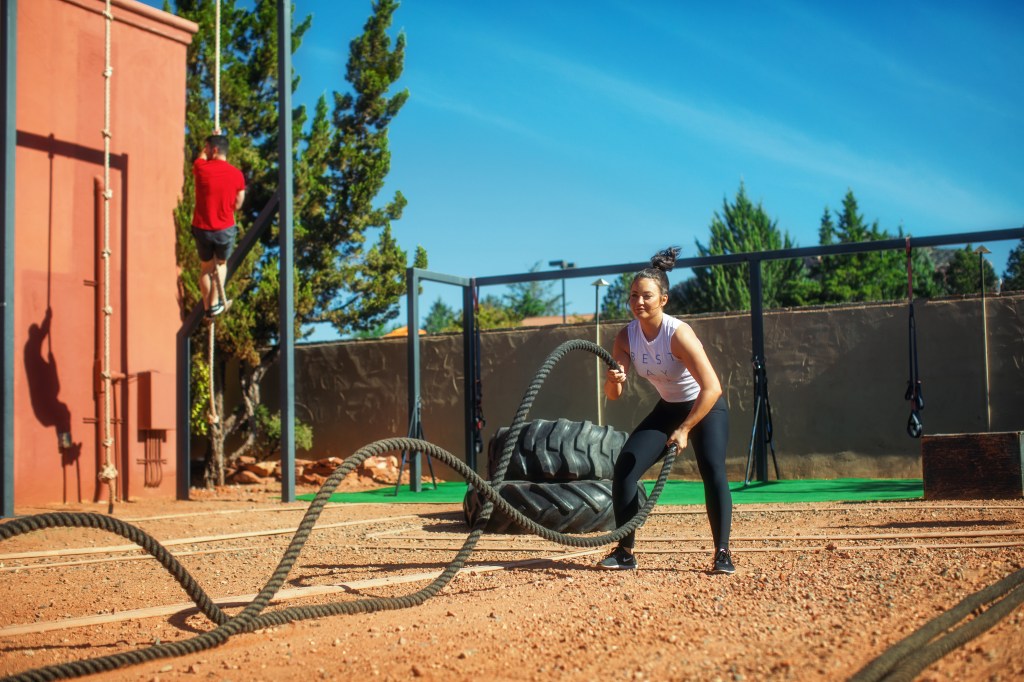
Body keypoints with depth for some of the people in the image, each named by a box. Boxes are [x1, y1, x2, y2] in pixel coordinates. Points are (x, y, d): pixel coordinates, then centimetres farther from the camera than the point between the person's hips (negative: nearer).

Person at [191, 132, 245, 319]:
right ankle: (216, 303, 14)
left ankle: (207, 307, 20)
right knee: (221, 264, 23)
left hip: (202, 229, 0)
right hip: (225, 230, 0)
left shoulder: (201, 168, -10)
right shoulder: (237, 174, -7)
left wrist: (212, 139, 31)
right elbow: (238, 204, 2)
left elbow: (202, 156, 16)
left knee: (205, 267, 19)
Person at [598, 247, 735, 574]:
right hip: (668, 407, 5)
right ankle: (625, 552, 3)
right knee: (624, 468, -8)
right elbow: (613, 394, -11)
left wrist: (685, 430, -31)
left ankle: (722, 553, -14)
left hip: (707, 406, -5)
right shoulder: (626, 337, -12)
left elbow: (712, 388, -31)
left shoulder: (678, 334, -29)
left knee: (713, 470, -26)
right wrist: (614, 381, -35)